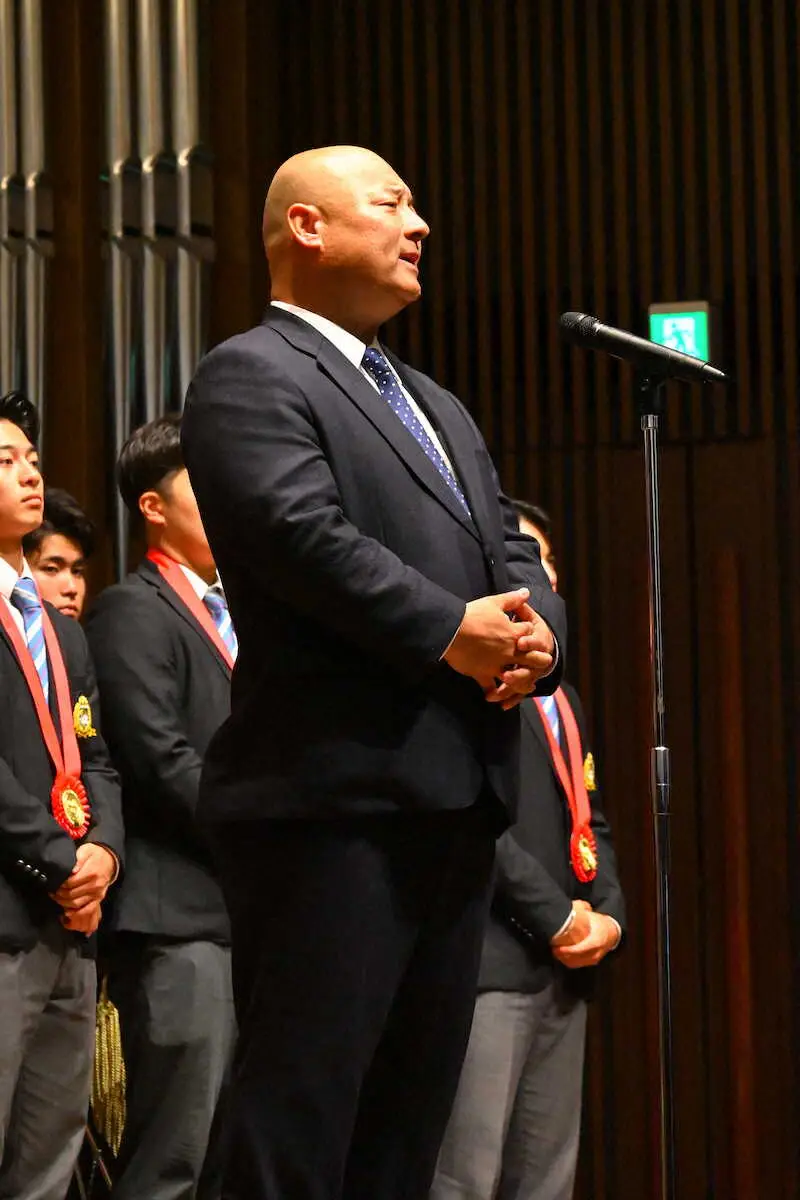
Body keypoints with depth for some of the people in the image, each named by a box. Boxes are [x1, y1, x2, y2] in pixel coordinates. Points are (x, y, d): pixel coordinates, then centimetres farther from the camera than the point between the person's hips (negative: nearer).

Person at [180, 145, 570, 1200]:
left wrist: (535, 627, -3)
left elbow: (510, 550, 19)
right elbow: (303, 535, -17)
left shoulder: (437, 406, 27)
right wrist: (452, 629, -15)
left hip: (458, 800, 9)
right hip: (335, 798, -9)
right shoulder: (252, 375, -2)